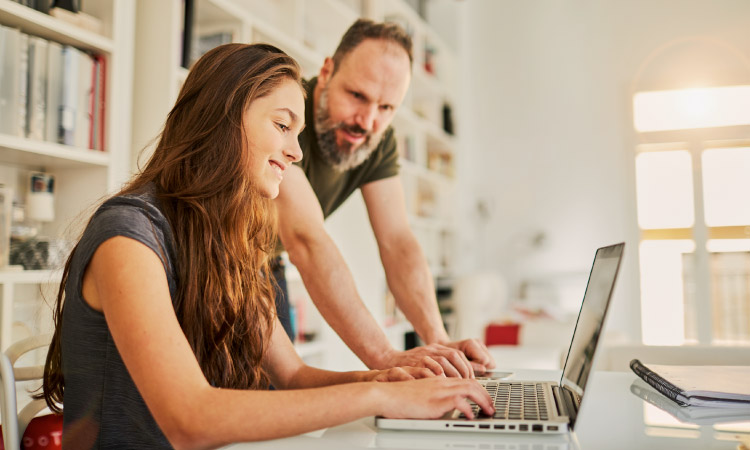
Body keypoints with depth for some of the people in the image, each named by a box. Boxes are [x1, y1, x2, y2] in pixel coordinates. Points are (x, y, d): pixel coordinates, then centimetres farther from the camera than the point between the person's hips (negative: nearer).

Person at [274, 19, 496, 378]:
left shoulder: (377, 140, -11)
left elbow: (396, 240, -16)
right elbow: (306, 241, -44)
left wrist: (438, 340, -31)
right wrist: (385, 358, -50)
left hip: (264, 267, 6)